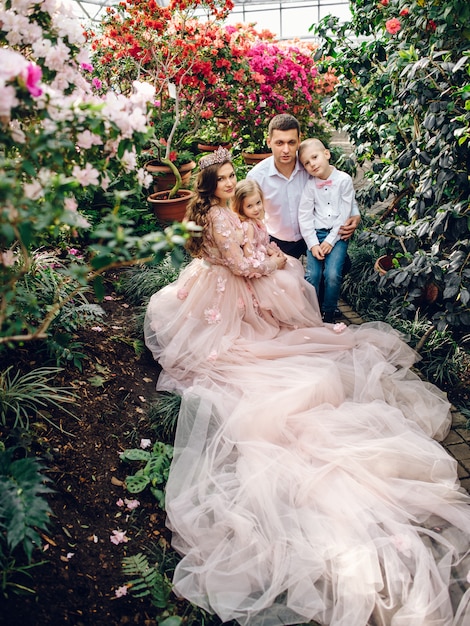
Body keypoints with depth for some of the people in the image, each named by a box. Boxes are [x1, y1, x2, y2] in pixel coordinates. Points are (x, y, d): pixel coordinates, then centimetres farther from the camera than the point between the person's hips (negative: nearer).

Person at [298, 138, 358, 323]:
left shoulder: (344, 179, -4)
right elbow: (304, 216, -1)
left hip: (338, 234, -2)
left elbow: (345, 214, -5)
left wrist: (330, 240, -10)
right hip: (315, 234, 2)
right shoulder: (310, 184, 2)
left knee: (332, 275, -17)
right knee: (312, 275, -13)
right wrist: (313, 244, -9)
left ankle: (329, 316, 2)